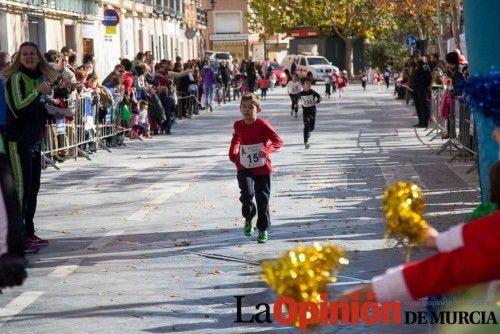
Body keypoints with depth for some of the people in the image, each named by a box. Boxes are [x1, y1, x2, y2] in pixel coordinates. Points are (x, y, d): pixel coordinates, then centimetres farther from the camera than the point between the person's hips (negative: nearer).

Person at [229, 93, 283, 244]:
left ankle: (263, 230, 22)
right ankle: (249, 218, 8)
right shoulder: (238, 125, 1)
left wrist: (267, 149, -33)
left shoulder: (262, 124, -12)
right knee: (247, 193, -21)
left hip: (262, 169, -2)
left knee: (262, 199, 5)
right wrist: (233, 153, 10)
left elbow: (278, 141, -16)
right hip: (244, 169, 2)